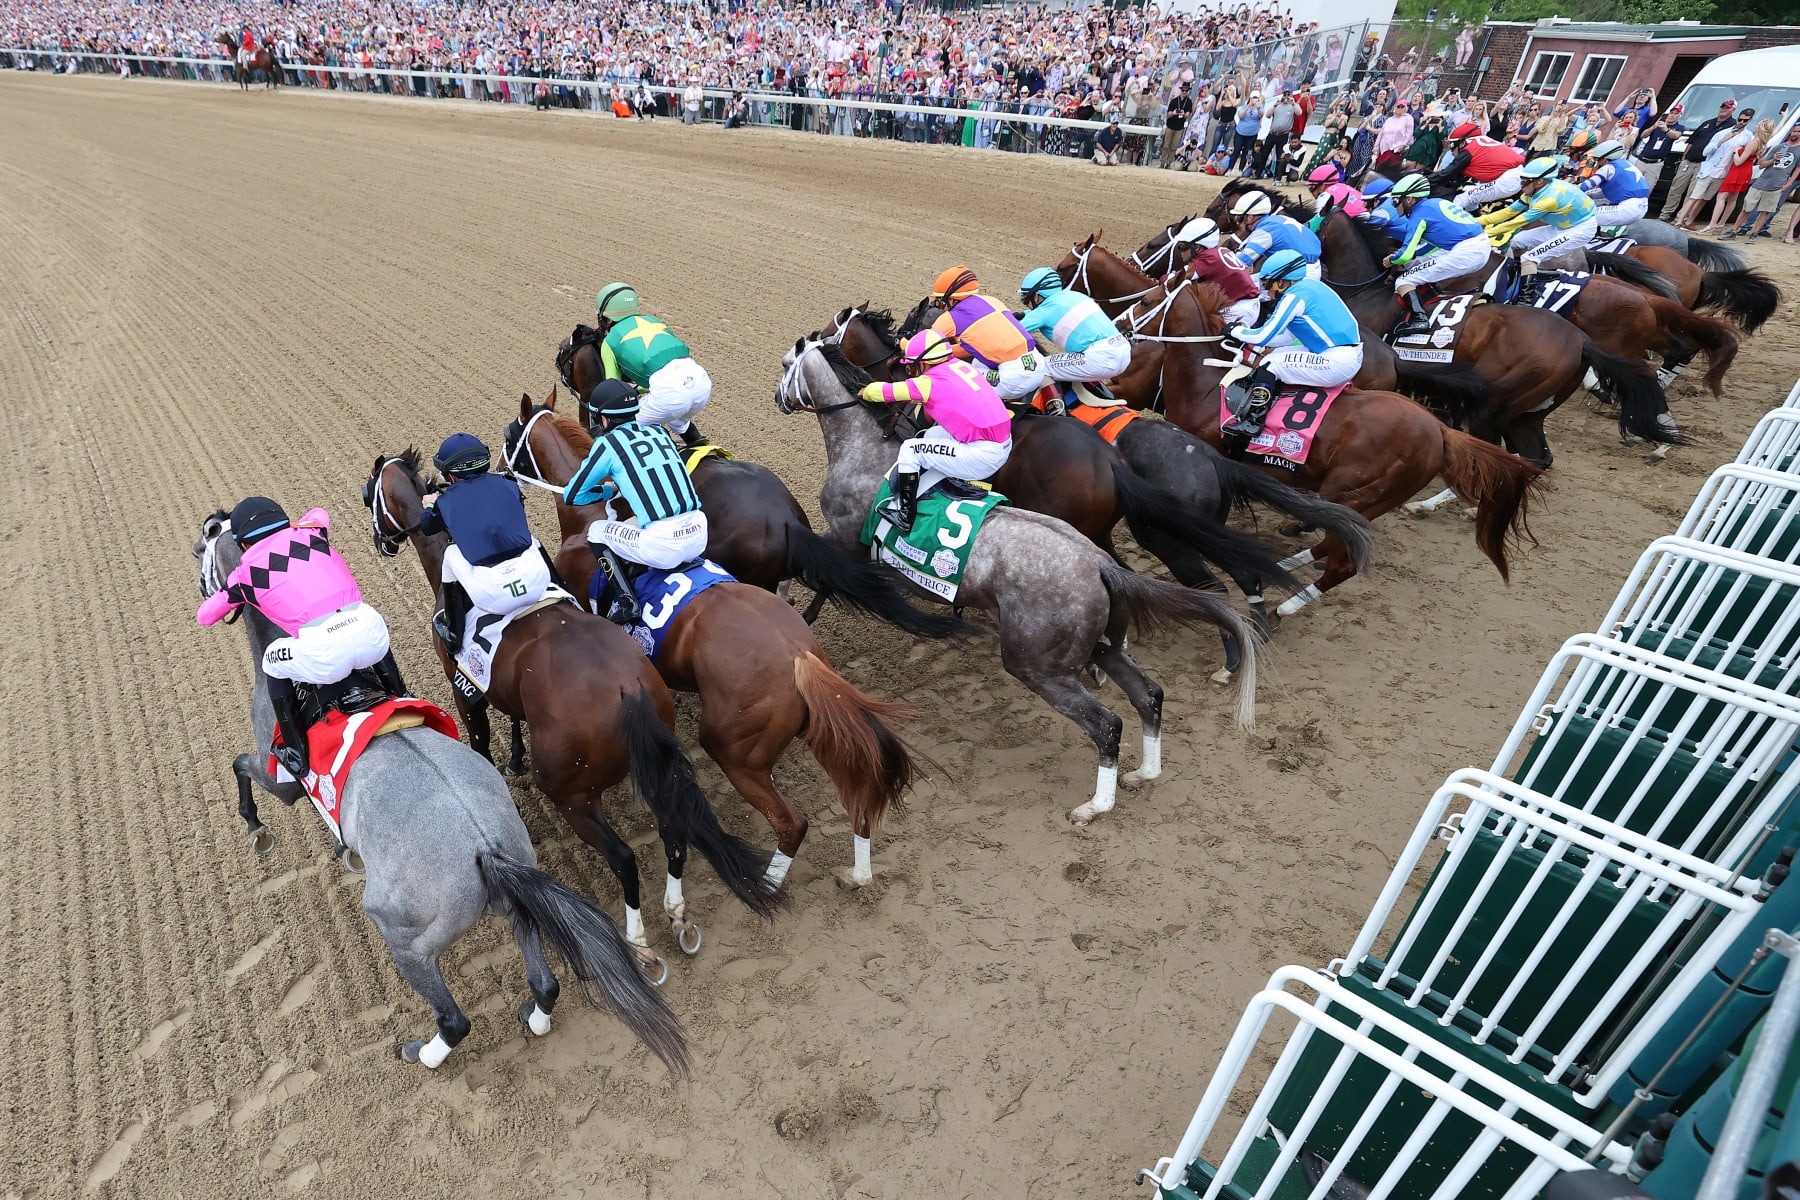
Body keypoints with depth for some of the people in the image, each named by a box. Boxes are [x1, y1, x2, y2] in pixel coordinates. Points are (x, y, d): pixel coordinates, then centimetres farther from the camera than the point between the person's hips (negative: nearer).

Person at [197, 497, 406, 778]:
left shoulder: (246, 570, 18)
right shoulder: (309, 532, 24)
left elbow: (205, 616, 34)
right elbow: (320, 513, 50)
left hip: (323, 652, -3)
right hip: (370, 633, 3)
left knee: (274, 663, 28)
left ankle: (297, 756, 28)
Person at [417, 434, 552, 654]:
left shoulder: (446, 501, 10)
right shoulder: (507, 485, 14)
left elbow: (426, 528, 33)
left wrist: (430, 505, 55)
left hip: (493, 596, -2)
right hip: (538, 582, 3)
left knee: (451, 555, 24)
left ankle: (453, 634, 34)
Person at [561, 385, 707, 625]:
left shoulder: (608, 443, 2)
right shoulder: (659, 431, 17)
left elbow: (571, 497, 10)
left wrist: (610, 490, 24)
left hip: (663, 545, -6)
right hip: (699, 535, 7)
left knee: (596, 531, 18)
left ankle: (626, 602, 5)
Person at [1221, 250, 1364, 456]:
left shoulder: (1294, 296, -13)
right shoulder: (1309, 285, 14)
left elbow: (1262, 337, -12)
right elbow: (1290, 336, 19)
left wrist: (1236, 331, 5)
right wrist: (1256, 344, 18)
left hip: (1338, 363, -10)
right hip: (1350, 356, 10)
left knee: (1270, 364, -9)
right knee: (1276, 354, 18)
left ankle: (1251, 422, -8)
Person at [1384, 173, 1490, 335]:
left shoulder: (1418, 215, -4)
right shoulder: (1437, 202, 19)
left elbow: (1405, 255, -10)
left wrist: (1391, 260, 12)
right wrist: (1412, 255, 25)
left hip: (1464, 254, -9)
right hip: (1484, 245, 9)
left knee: (1404, 281, -9)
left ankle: (1419, 319, -30)